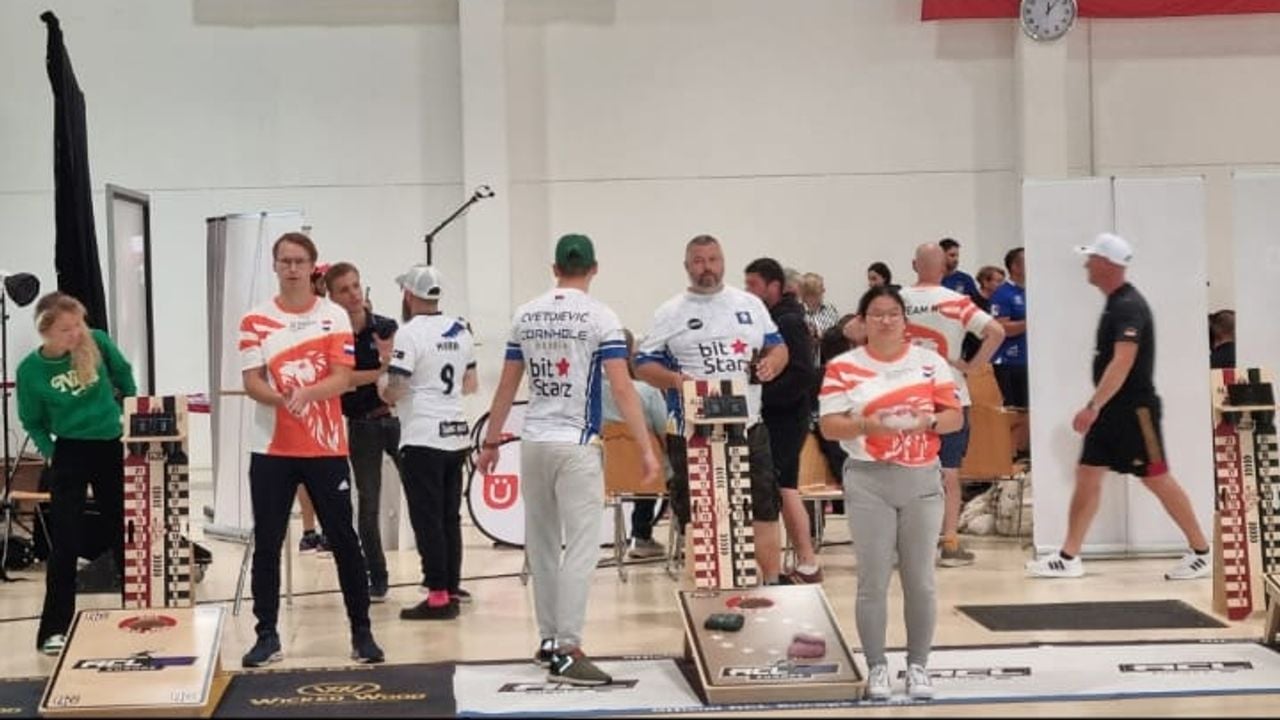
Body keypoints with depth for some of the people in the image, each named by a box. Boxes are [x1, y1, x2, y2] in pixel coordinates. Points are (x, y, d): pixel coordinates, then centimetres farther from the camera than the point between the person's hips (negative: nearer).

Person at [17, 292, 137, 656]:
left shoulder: (97, 342, -12)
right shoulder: (30, 370, -14)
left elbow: (124, 377, 8)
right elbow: (33, 423, 1)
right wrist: (50, 452, -11)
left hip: (113, 448, 2)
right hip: (69, 455, -2)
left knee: (125, 534, 13)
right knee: (65, 543, -3)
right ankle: (54, 629, 5)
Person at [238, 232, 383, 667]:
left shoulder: (335, 317, 1)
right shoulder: (256, 321, 3)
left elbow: (342, 379, -7)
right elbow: (251, 382, -4)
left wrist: (305, 393, -25)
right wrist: (280, 398, -24)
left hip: (326, 447, -1)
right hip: (271, 450, 1)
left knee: (344, 540, 3)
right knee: (267, 544, 2)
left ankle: (361, 633, 12)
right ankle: (267, 636, 12)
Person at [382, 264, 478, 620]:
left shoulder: (409, 333, -11)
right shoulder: (460, 330, 10)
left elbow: (394, 391, -14)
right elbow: (471, 384, 18)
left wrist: (383, 389, 6)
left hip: (423, 438, -7)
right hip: (457, 434, 7)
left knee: (428, 519, -2)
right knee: (451, 516, 14)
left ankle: (438, 596, -1)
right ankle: (452, 589, 19)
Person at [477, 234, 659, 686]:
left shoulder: (525, 315, 7)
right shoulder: (599, 317, -7)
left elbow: (507, 385, 11)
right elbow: (622, 388, -12)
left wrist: (491, 441, 20)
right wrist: (645, 448, -10)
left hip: (534, 441, 5)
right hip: (575, 444, -5)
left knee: (542, 545, 15)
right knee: (581, 547, -5)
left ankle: (548, 640, 22)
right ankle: (566, 651, -11)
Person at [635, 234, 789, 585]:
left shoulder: (750, 304, 11)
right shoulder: (670, 313, 3)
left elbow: (778, 345, 17)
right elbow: (644, 364, 1)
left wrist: (773, 361, -7)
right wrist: (673, 379, -19)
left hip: (749, 426, 2)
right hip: (694, 432, -2)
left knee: (764, 513, 5)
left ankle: (772, 585, 15)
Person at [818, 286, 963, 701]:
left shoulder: (931, 362, 6)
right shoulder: (843, 367, 0)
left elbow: (955, 417, 5)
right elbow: (829, 425, -4)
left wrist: (926, 421, -15)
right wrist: (867, 425, -21)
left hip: (922, 480, 2)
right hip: (869, 482, -2)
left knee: (920, 580, 6)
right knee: (873, 581, 0)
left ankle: (918, 666, 17)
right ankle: (876, 667, 11)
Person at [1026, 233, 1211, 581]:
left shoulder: (1129, 306, -18)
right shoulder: (1114, 304, 13)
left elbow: (1122, 363, -28)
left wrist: (1093, 406, -31)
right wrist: (1097, 407, 21)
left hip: (1134, 408, -10)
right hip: (1111, 409, 10)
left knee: (1157, 479, -3)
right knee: (1087, 475, 6)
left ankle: (1201, 552, 9)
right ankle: (1068, 558, 9)